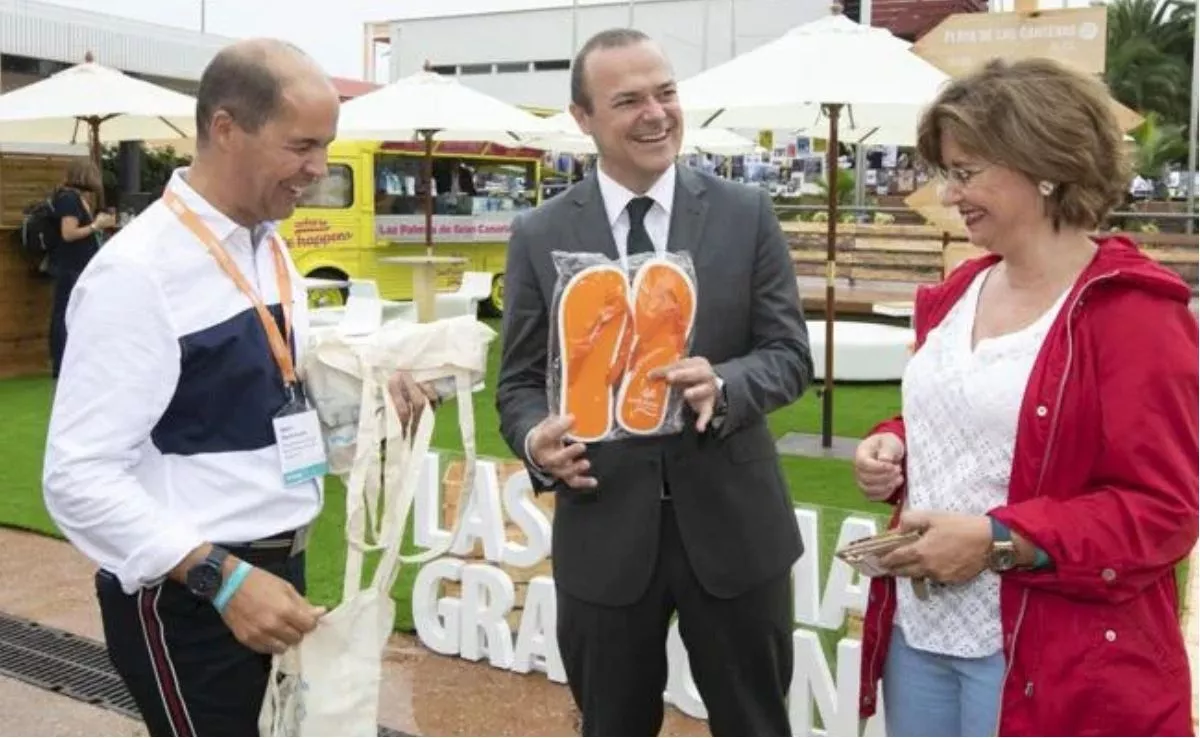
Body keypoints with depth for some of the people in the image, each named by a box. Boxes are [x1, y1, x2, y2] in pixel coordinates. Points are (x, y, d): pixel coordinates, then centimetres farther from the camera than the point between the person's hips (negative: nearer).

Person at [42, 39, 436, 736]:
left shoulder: (271, 249, 7)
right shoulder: (137, 271, -19)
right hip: (187, 596, -8)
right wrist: (221, 577, -27)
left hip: (277, 569, 8)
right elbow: (80, 478, -22)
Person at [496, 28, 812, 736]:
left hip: (733, 525, 0)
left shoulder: (747, 215, -1)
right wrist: (538, 441, -20)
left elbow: (791, 353, -2)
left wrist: (724, 384, -24)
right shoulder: (539, 236, -1)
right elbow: (520, 382, 2)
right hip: (604, 532, 0)